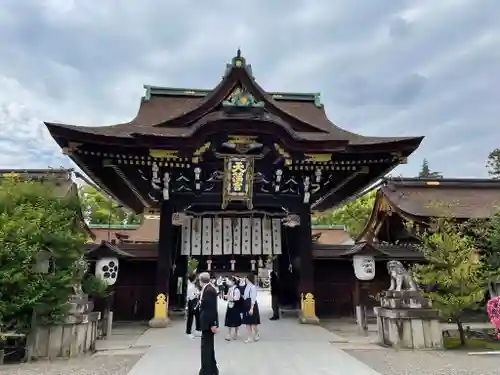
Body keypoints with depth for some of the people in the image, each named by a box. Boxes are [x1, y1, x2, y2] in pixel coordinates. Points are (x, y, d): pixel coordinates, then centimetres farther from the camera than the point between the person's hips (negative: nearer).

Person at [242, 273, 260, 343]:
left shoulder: (253, 287, -17)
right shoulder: (247, 286, 7)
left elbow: (253, 299, -19)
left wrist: (251, 308, -20)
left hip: (252, 305, -8)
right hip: (246, 305, 8)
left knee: (253, 322, 5)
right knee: (247, 322, 11)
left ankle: (257, 334, 28)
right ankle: (249, 338, 20)